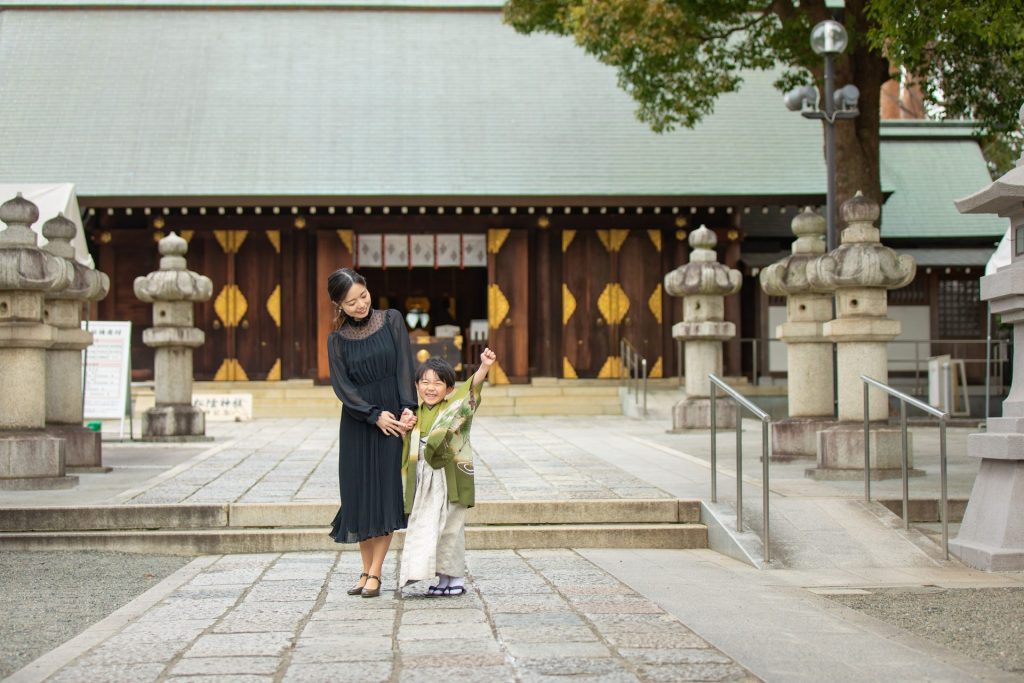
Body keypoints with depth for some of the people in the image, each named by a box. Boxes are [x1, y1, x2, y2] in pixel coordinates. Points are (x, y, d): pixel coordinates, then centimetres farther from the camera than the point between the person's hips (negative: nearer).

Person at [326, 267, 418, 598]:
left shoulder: (391, 320, 2)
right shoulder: (337, 340, 3)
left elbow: (405, 367, -4)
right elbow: (342, 386, -5)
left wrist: (407, 409, -17)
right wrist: (375, 415, -16)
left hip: (393, 417, -1)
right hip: (357, 425, 1)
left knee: (386, 494, -4)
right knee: (360, 495, 2)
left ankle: (374, 574, -1)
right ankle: (366, 570, 11)